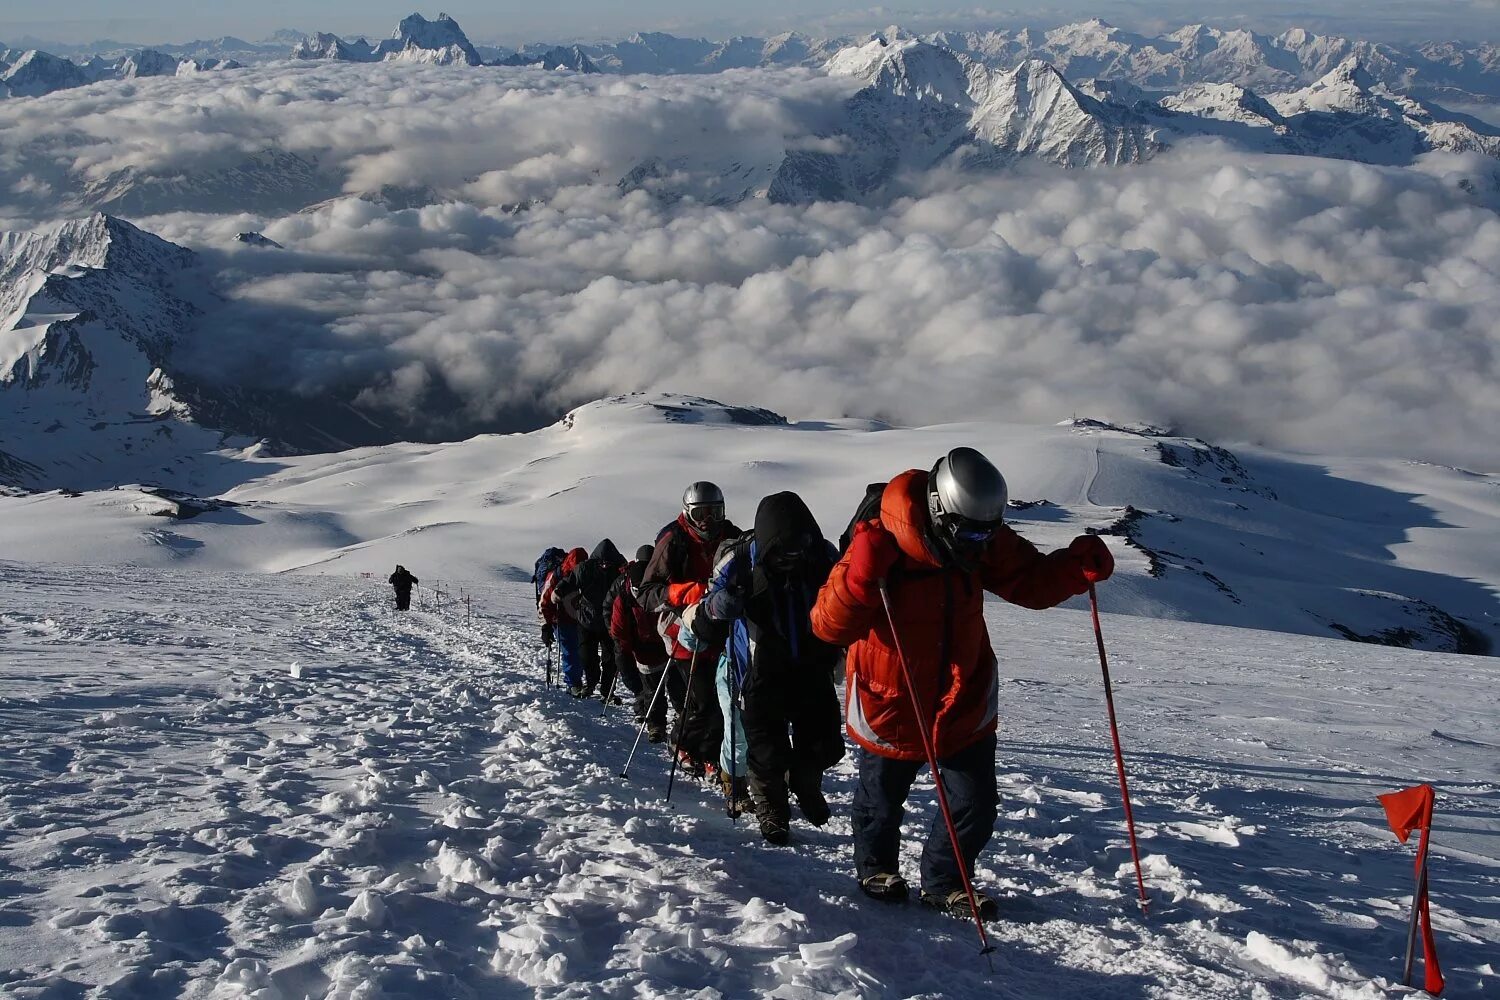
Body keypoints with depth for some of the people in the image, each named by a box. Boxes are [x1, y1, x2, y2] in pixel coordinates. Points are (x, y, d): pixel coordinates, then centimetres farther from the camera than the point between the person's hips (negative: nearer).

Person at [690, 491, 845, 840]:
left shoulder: (823, 555, -13)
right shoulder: (739, 562, -21)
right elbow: (703, 628, -16)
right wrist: (714, 610, -39)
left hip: (812, 671, 3)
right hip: (761, 677, -3)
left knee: (824, 746, 10)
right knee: (768, 755, 4)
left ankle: (804, 782, 43)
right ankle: (771, 812, 33)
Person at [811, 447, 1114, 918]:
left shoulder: (982, 543, -10)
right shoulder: (881, 548, -27)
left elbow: (1031, 581, 0)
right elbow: (830, 626, -28)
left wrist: (1079, 565, -20)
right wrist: (862, 576, -45)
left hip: (965, 706, 4)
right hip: (891, 707, -4)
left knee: (977, 804, 3)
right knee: (881, 802, 19)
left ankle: (943, 882, 28)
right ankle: (875, 868, 49)